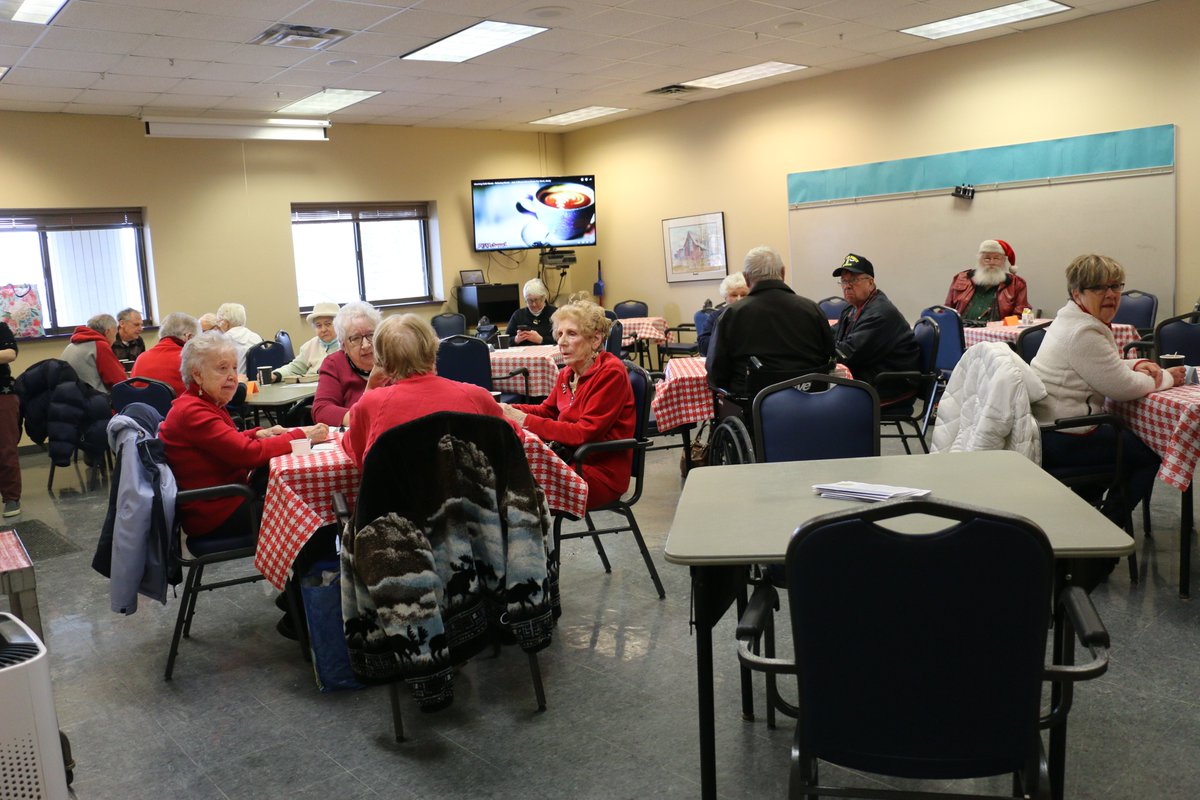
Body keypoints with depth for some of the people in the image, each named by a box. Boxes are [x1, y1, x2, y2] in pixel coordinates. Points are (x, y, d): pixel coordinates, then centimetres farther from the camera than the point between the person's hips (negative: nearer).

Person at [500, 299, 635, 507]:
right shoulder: (567, 374, 9)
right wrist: (510, 410, 3)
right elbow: (548, 410, 23)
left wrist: (526, 421, -21)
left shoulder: (611, 373, -15)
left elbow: (585, 433, -21)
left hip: (603, 474, -7)